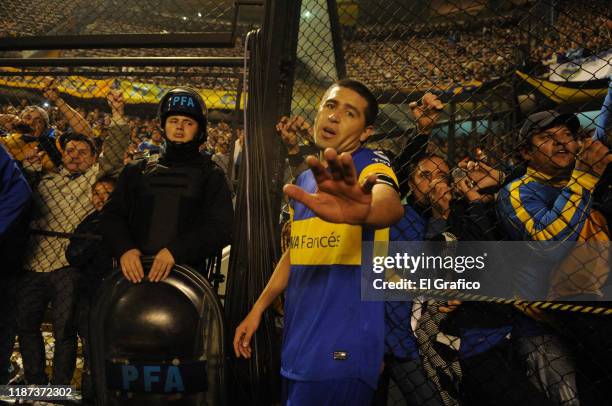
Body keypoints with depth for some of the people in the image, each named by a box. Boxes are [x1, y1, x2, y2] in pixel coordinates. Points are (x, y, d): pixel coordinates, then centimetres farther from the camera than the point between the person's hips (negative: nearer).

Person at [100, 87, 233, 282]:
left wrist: (176, 251, -15)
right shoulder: (137, 170, 19)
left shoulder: (210, 175, 10)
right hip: (134, 273, 2)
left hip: (188, 272, -1)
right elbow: (111, 215, 13)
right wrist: (124, 248, -8)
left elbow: (221, 227, -2)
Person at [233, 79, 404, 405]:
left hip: (342, 351, -7)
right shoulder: (305, 180, 13)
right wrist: (258, 309, 16)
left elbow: (391, 206, -34)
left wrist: (362, 211, -57)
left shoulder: (370, 164, -10)